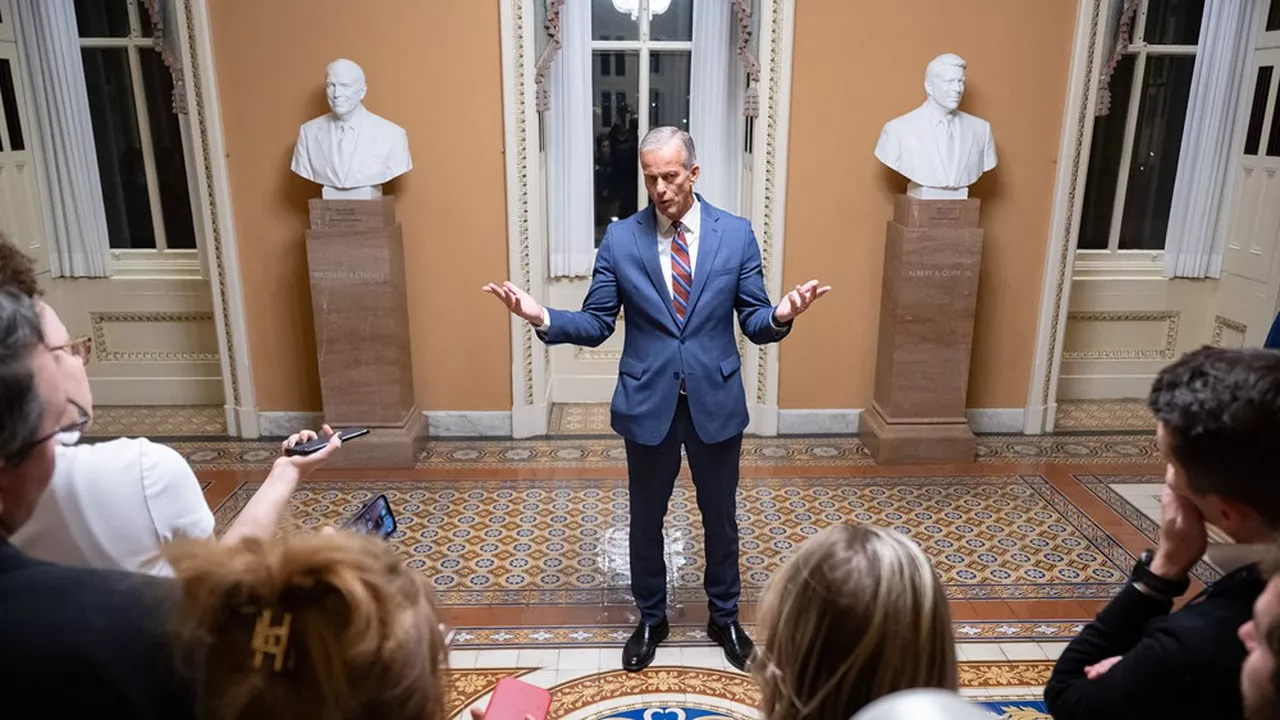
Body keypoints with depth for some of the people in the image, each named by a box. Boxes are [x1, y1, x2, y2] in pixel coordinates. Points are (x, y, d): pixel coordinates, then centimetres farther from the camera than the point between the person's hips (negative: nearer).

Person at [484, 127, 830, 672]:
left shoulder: (737, 234, -4)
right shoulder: (620, 238, -4)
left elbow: (754, 321, -2)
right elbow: (596, 325, -3)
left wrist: (781, 316, -25)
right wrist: (542, 318, -21)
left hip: (716, 402, 0)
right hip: (648, 403, 0)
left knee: (721, 519, 16)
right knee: (646, 521, 15)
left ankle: (724, 618, 40)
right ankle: (651, 619, 39)